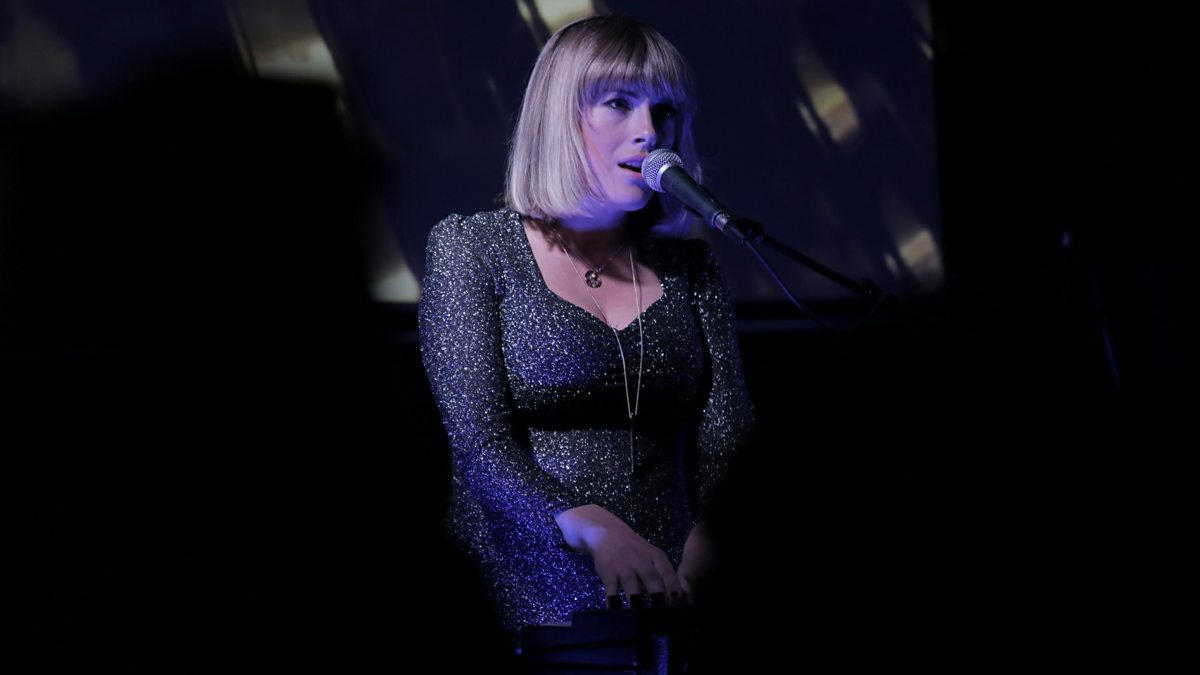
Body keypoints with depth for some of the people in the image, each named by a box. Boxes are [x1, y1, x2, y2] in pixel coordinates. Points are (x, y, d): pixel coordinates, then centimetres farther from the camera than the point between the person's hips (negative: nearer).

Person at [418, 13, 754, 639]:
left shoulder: (687, 268, 14)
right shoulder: (470, 248, 4)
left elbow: (726, 440, 5)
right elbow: (479, 442, -7)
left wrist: (704, 549, -16)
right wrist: (592, 527, -24)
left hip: (662, 603, 3)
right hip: (522, 602, -3)